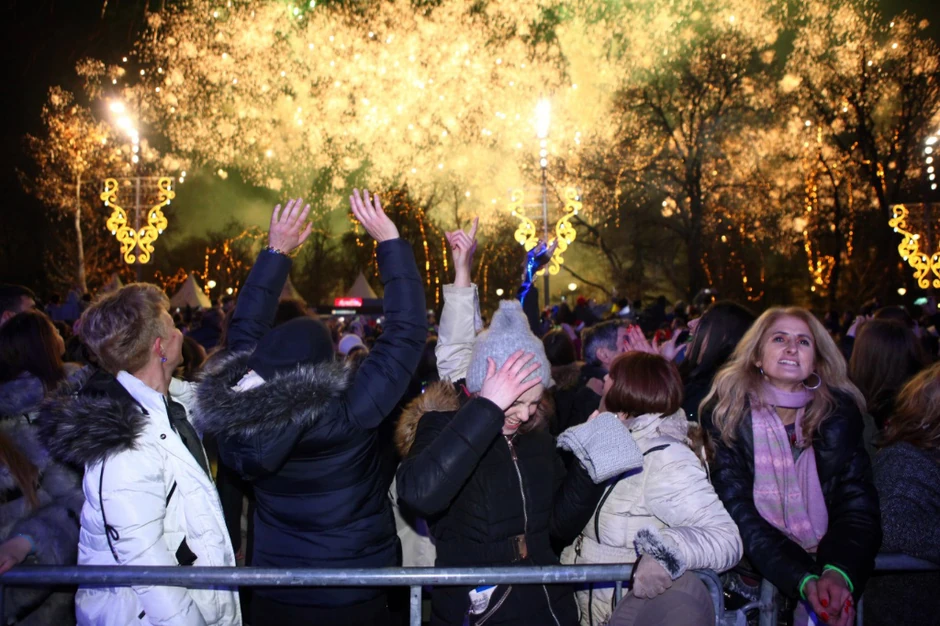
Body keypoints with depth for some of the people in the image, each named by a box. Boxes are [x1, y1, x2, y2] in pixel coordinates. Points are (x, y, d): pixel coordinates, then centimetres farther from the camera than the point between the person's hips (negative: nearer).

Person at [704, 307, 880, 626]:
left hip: (828, 562, 2)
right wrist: (804, 581, -24)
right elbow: (737, 510, -11)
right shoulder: (728, 412, -4)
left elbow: (858, 503, -4)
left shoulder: (840, 412, 2)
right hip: (759, 572, -2)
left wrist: (838, 573, -24)